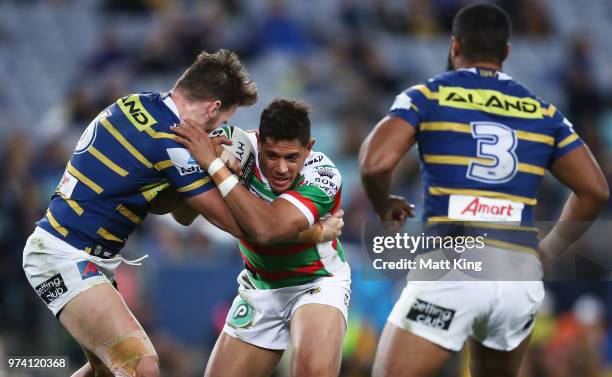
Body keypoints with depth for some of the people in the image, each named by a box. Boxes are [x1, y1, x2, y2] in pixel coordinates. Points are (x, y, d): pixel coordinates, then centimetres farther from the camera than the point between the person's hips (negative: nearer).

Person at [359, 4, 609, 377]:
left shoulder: (427, 97, 6)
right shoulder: (543, 112, 16)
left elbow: (375, 163, -8)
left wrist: (384, 208, 13)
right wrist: (547, 251, 25)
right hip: (520, 276, 4)